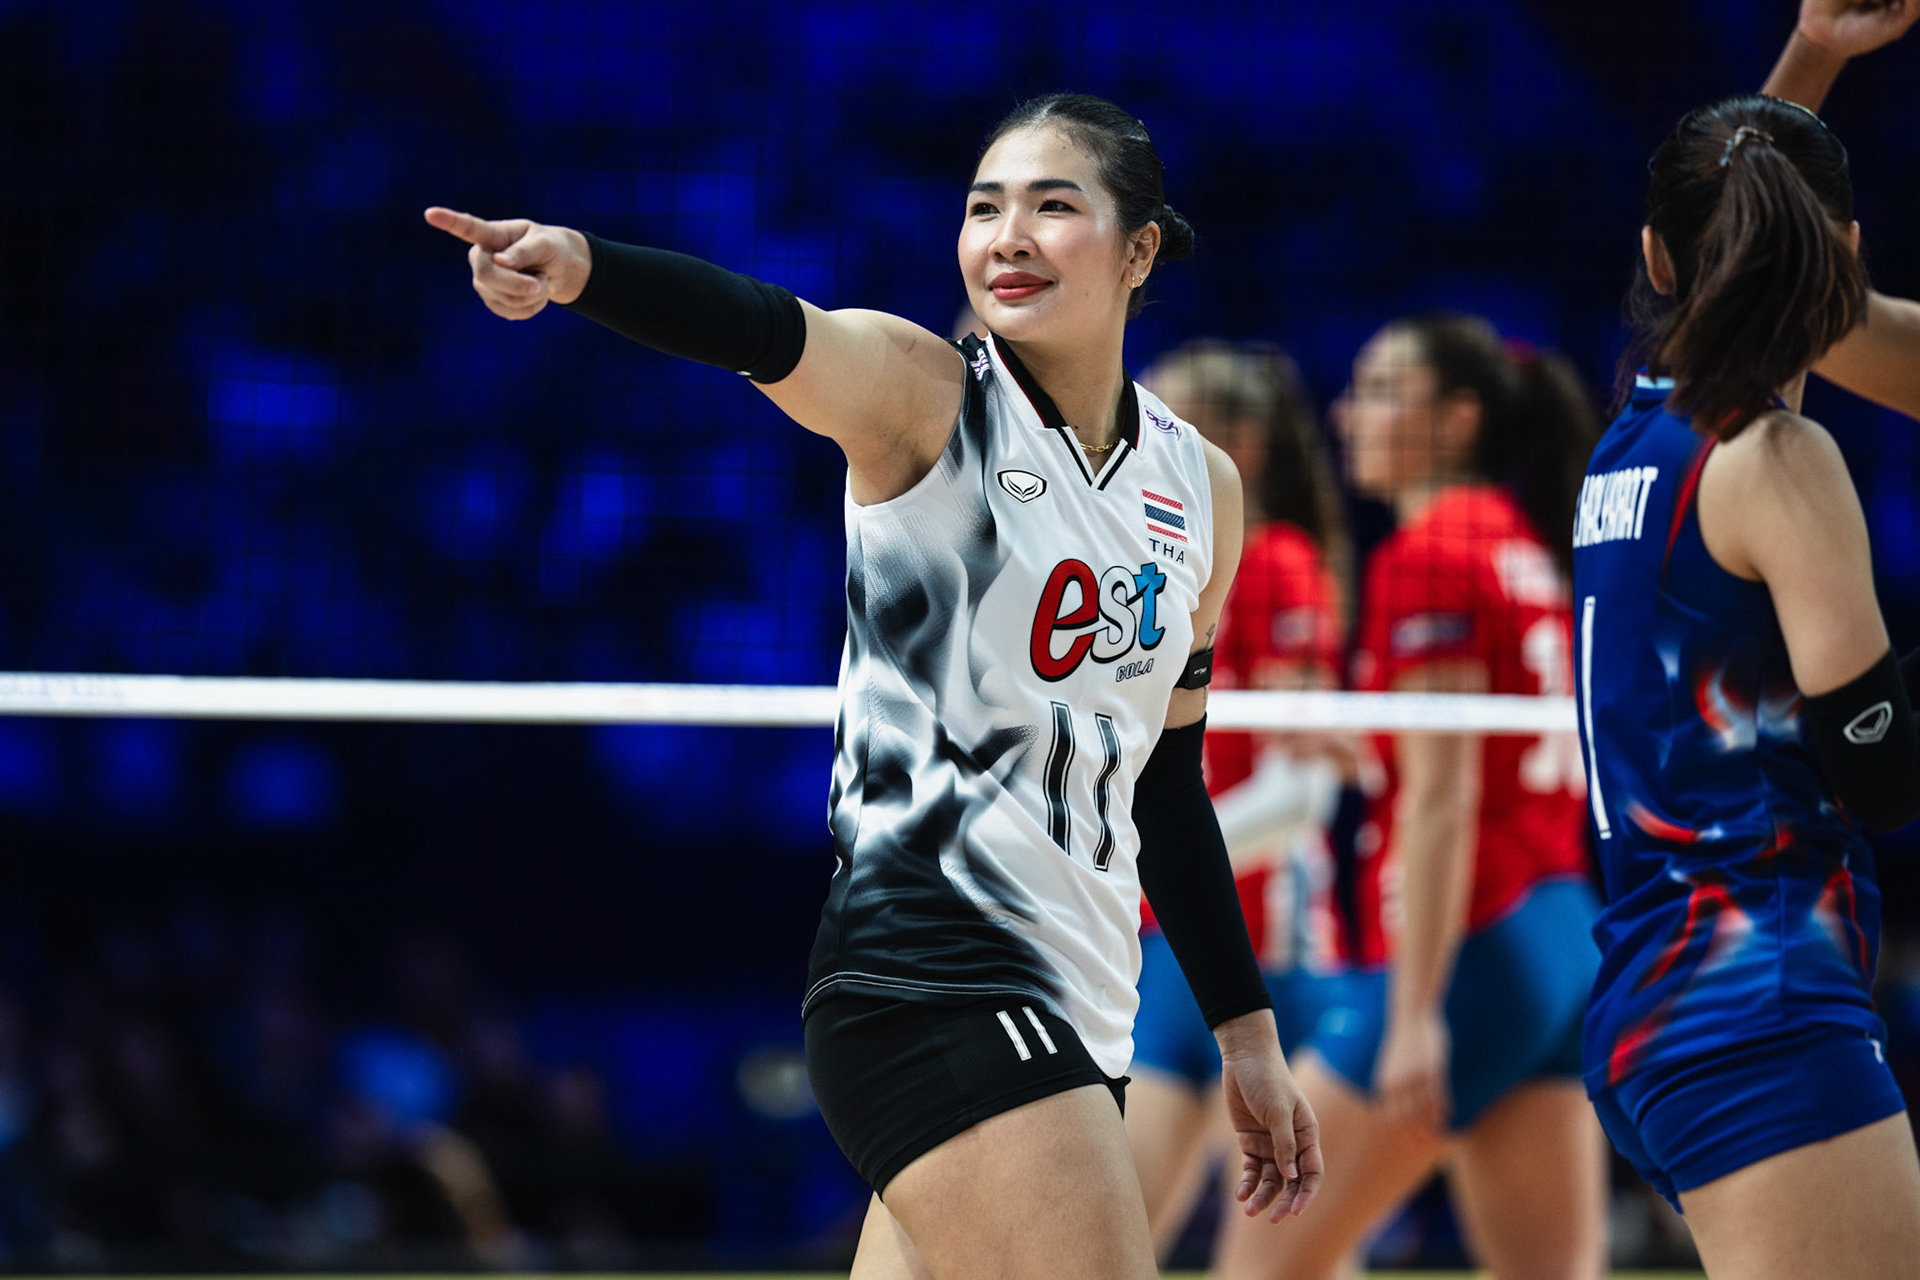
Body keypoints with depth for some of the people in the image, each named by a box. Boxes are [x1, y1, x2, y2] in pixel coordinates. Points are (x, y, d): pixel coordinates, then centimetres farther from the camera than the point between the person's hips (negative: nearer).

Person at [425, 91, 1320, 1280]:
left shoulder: (1199, 486, 13)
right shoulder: (923, 396, -4)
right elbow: (756, 328, -25)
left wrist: (1247, 1032, 20)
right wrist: (579, 264, -45)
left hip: (1072, 1013, 7)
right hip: (933, 984, -6)